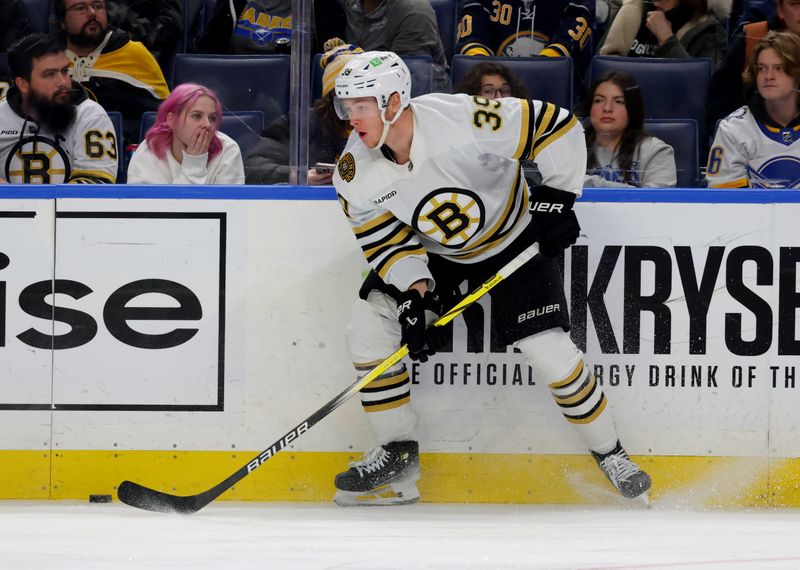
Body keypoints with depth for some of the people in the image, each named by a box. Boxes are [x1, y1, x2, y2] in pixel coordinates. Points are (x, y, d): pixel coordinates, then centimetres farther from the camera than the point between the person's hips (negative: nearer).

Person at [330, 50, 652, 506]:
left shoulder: (464, 120, -34)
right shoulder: (355, 173, -19)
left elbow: (557, 126, -24)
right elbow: (385, 241, -10)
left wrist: (556, 199, -21)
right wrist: (414, 294, -24)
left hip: (514, 239, -4)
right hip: (433, 254, 4)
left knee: (547, 347, -15)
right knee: (369, 327, -11)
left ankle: (611, 455, 7)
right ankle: (398, 456, 3)